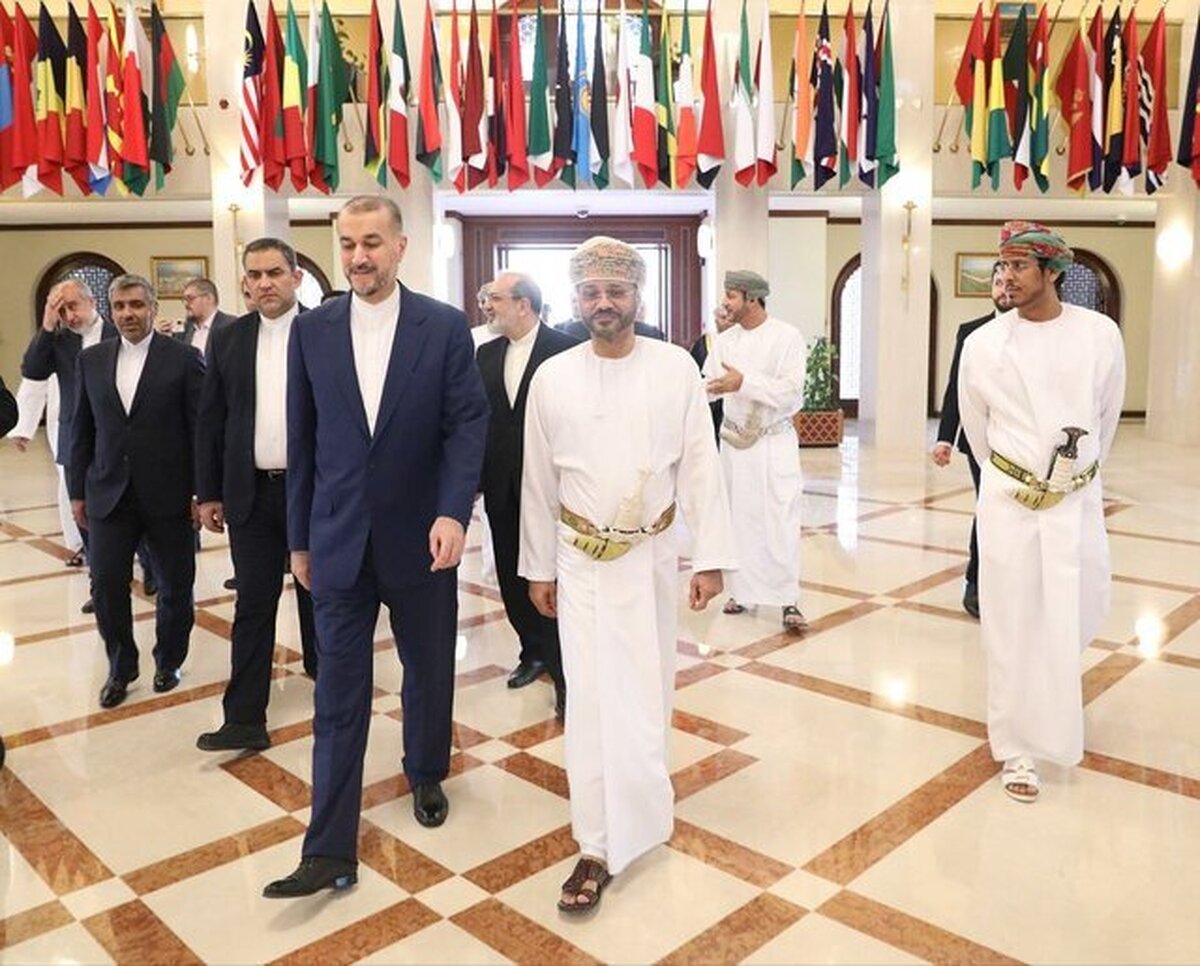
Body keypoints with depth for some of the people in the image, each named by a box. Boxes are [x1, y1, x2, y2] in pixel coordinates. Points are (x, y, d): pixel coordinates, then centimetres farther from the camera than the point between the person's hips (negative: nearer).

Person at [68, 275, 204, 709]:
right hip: (109, 494, 3)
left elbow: (200, 429, -5)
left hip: (168, 494, -3)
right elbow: (83, 429, 11)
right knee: (106, 584, 1)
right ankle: (121, 667, 21)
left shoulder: (184, 358, -4)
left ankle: (168, 662, 29)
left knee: (175, 586, 8)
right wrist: (77, 490, 8)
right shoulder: (92, 359, 8)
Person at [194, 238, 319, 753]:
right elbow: (210, 421, 8)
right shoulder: (227, 339, 6)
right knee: (252, 605, 4)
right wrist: (208, 493, 5)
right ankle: (245, 719, 9)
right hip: (251, 493, 2)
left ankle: (320, 663, 39)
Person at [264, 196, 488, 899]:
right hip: (340, 541, 1)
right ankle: (331, 850, 11)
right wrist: (301, 538, 8)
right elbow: (302, 440, 6)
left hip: (422, 538, -1)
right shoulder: (312, 330, 3)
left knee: (430, 671, 16)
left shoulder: (446, 326, -3)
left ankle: (427, 776, 42)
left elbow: (469, 422, -8)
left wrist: (454, 511, -22)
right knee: (340, 694, 4)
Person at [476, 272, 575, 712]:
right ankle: (534, 651, 31)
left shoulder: (564, 348, -8)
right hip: (502, 488, 6)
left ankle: (565, 673, 7)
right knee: (513, 577, 13)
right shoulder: (486, 354, 10)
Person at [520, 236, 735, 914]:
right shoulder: (552, 377, -5)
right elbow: (539, 481, 1)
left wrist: (711, 557, -6)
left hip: (654, 554, 1)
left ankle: (640, 802, 42)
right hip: (583, 559, -1)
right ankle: (602, 846, 10)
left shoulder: (676, 368, -7)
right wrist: (539, 567, 5)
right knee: (596, 697, -2)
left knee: (649, 688, 16)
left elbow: (700, 466, -5)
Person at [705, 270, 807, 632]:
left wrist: (744, 382, -25)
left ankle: (788, 601, 1)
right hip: (734, 442, 4)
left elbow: (790, 392, -17)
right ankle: (741, 591, 21)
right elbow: (706, 387, 2)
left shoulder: (787, 337, -9)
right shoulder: (725, 341, 3)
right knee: (738, 519, 9)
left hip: (775, 442, -4)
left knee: (781, 522, -5)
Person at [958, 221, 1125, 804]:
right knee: (1013, 625, 2)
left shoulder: (1100, 334, -4)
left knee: (1081, 612, 15)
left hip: (1077, 500, 2)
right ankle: (1018, 748, 16)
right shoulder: (983, 343, -7)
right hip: (1009, 500, -2)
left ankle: (1047, 693, 47)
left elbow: (1108, 414, 11)